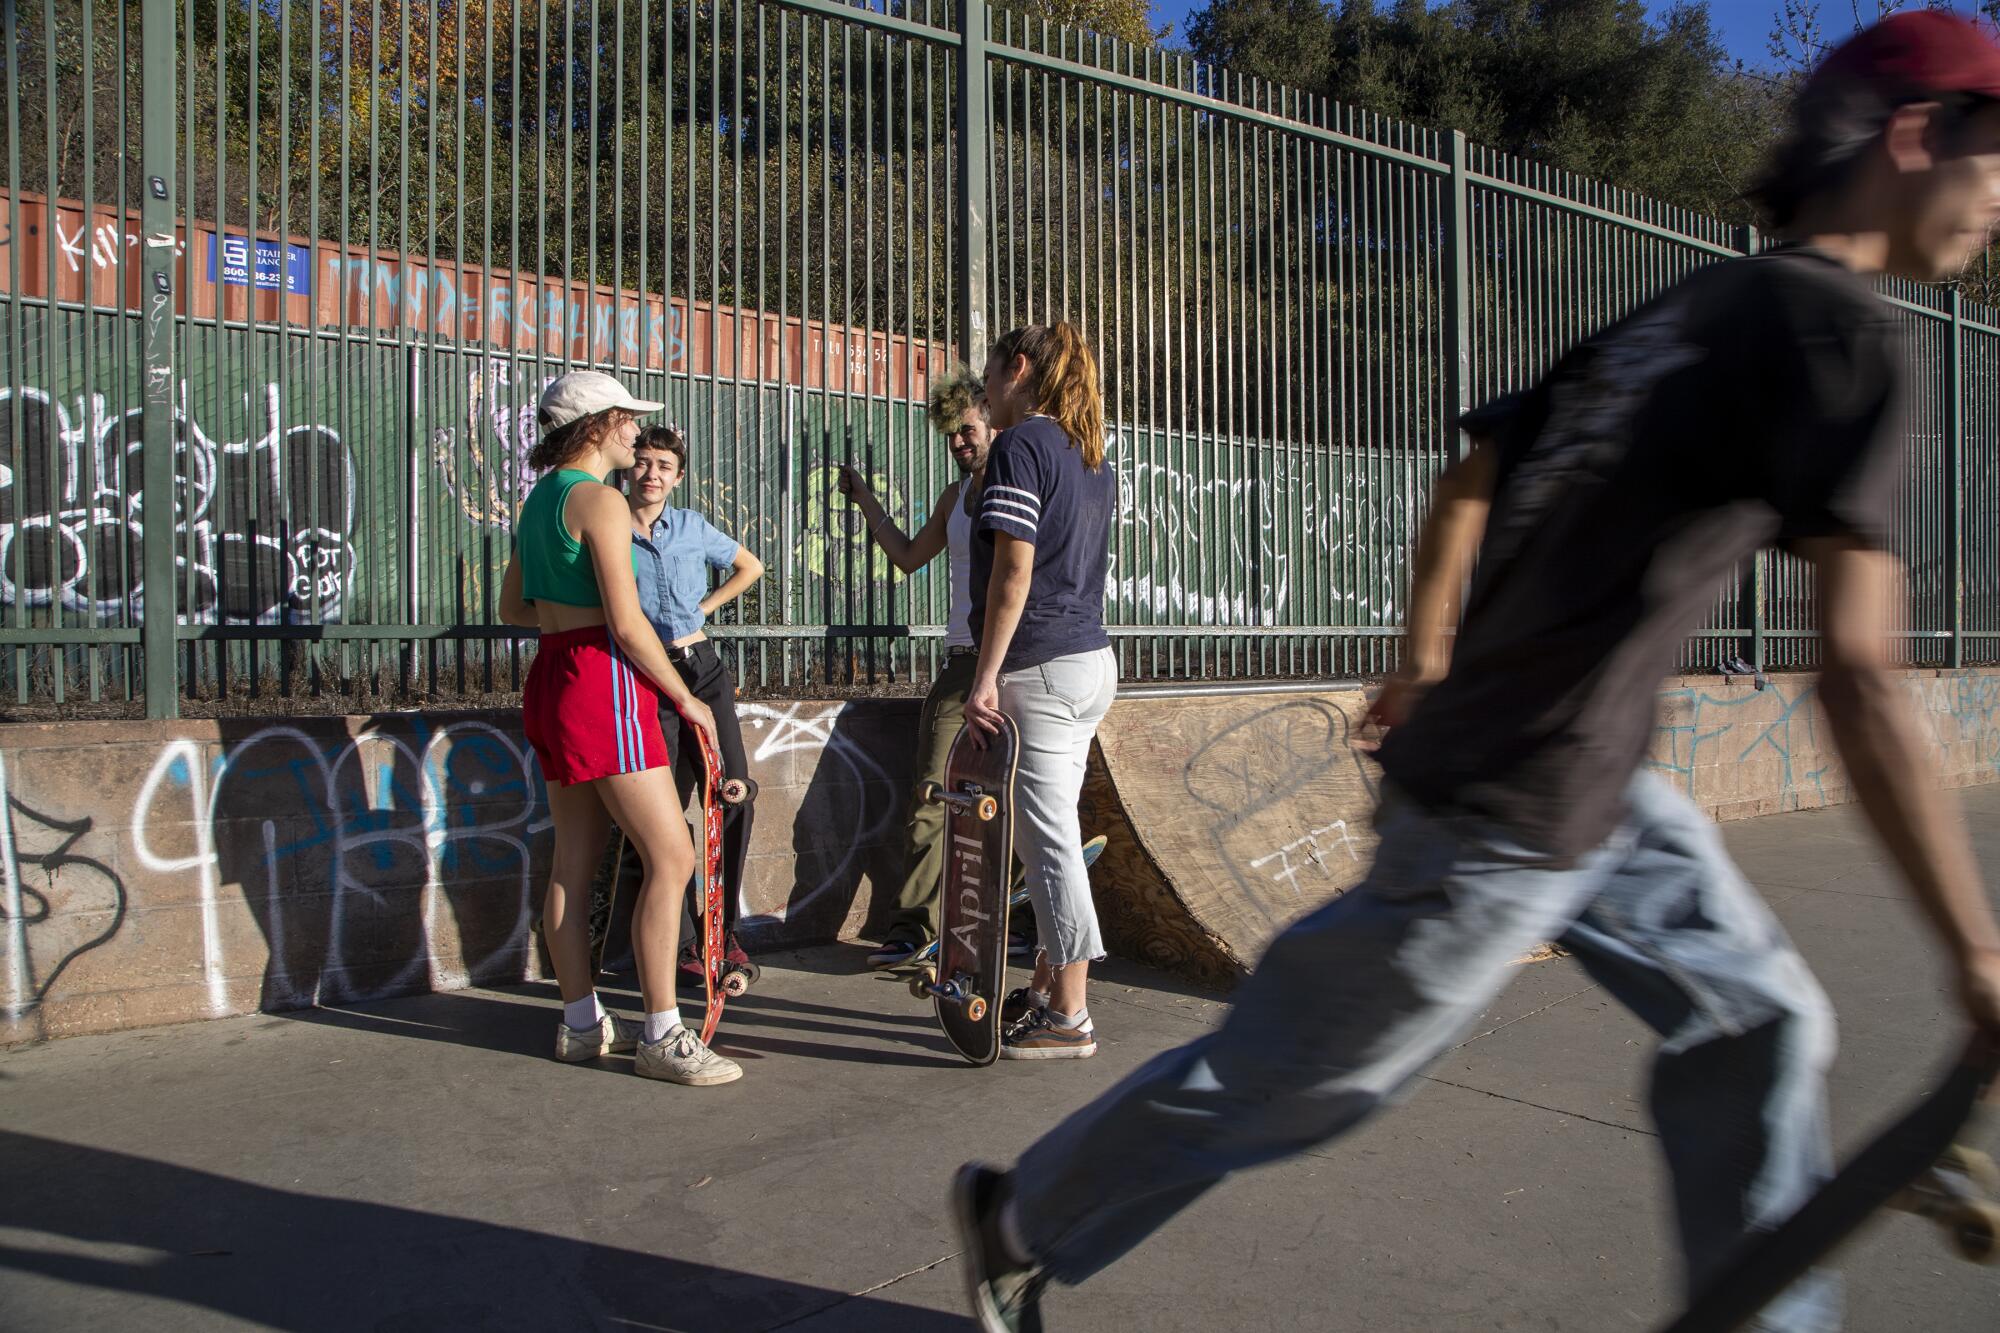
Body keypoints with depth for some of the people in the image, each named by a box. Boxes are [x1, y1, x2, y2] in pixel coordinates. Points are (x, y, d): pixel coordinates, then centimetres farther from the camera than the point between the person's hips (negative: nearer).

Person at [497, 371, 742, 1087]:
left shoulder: (540, 498, 16)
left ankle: (581, 1021, 22)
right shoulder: (599, 499, -12)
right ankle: (663, 1036, -6)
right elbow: (627, 623, -17)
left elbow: (513, 607, 23)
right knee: (671, 856, -8)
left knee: (574, 859, 13)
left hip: (550, 679, 10)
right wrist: (685, 698, -8)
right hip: (602, 682, -10)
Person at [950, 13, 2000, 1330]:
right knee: (1290, 1072, 6)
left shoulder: (1684, 308, 11)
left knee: (1760, 1021, 15)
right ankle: (1027, 1224, 26)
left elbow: (1465, 488, 18)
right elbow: (1857, 678, -23)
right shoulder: (1836, 322, -16)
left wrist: (1427, 660, 29)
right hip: (1509, 823, -9)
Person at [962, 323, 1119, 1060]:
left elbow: (1014, 569, -17)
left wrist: (986, 677, -17)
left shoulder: (1019, 446, -10)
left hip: (1041, 667, -9)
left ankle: (1069, 1019, 5)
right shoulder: (1092, 456, 17)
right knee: (1048, 835, 17)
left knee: (1049, 840, -3)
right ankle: (1047, 986, 27)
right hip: (1093, 660, 9)